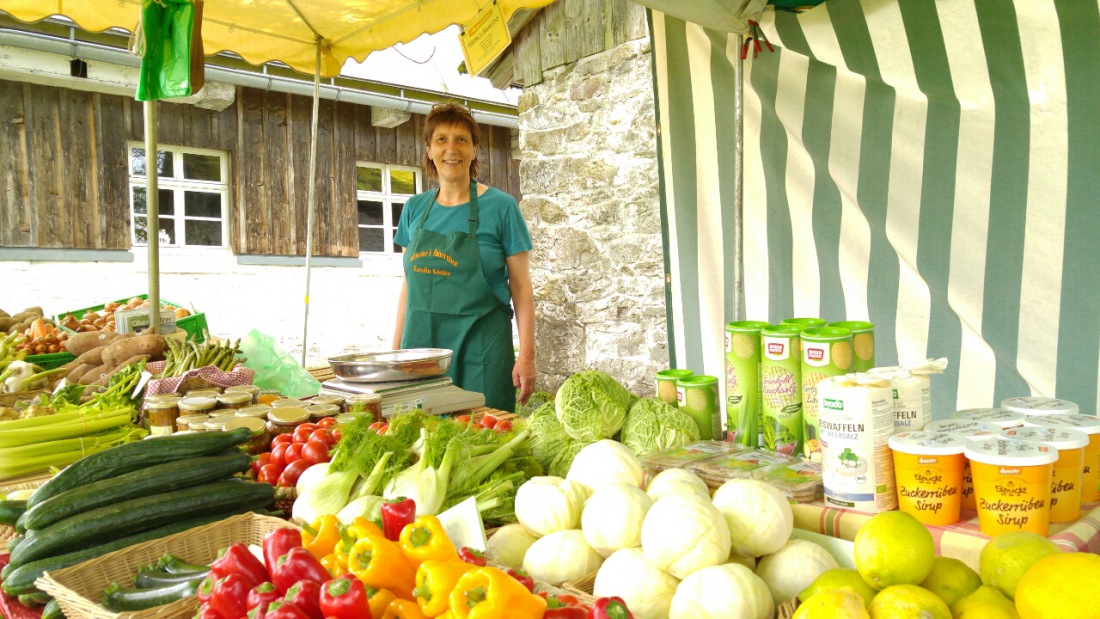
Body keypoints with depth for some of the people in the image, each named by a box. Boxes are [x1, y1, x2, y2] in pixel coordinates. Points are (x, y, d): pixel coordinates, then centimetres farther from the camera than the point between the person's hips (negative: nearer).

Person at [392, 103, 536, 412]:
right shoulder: (414, 208, 9)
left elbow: (521, 287, -4)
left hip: (480, 350, -4)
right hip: (421, 343, 4)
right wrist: (396, 349, 11)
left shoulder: (501, 207, -3)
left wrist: (527, 356, -10)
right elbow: (409, 284, 14)